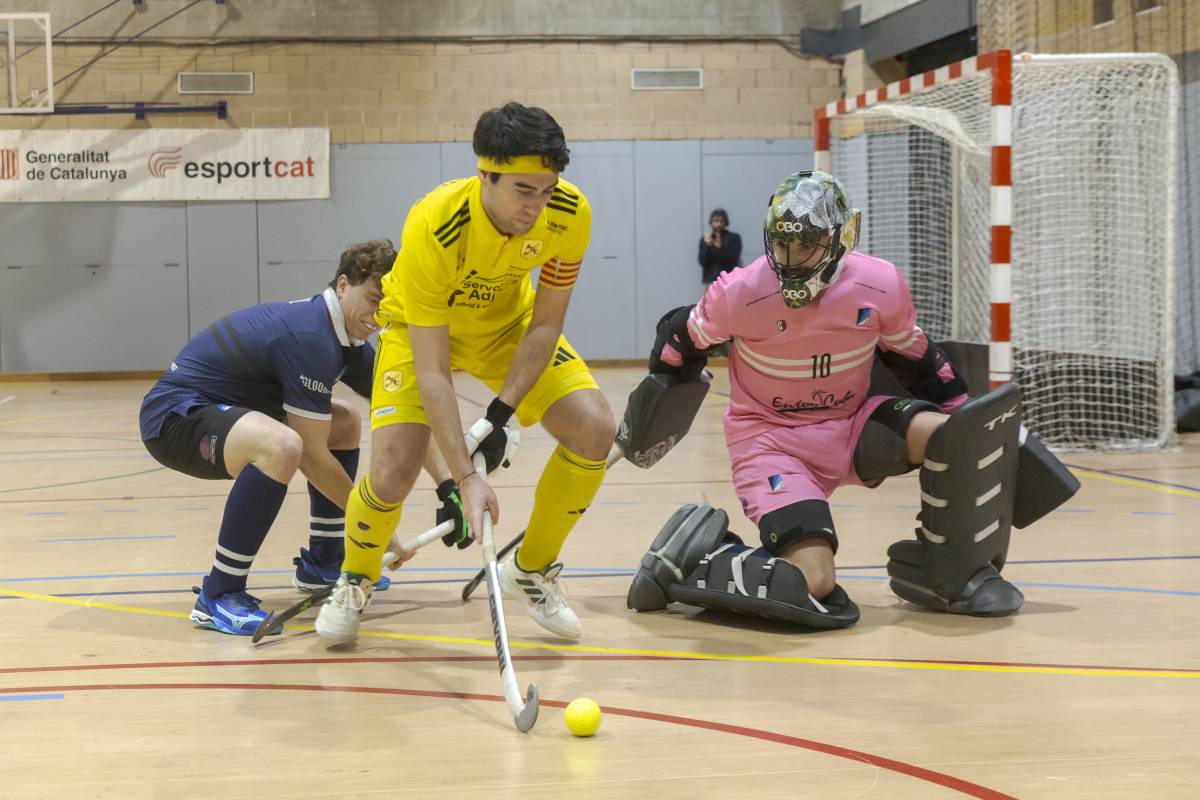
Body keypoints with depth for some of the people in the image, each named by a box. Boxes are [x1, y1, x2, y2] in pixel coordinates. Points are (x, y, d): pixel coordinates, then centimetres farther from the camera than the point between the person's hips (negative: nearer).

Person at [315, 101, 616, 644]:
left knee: (595, 430, -16)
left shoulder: (569, 213, -27)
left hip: (511, 324, 4)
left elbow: (545, 324, -14)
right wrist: (464, 478, -41)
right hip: (421, 329, -3)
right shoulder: (432, 229, -38)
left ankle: (531, 570, 9)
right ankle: (354, 583, 14)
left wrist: (504, 414, -24)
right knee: (391, 473, -21)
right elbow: (431, 371, -35)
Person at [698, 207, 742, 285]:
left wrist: (720, 247, -14)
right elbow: (702, 262, 4)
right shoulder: (705, 239, 12)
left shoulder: (734, 238, 7)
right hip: (710, 281, 2)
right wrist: (707, 246, -10)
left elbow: (733, 259, -3)